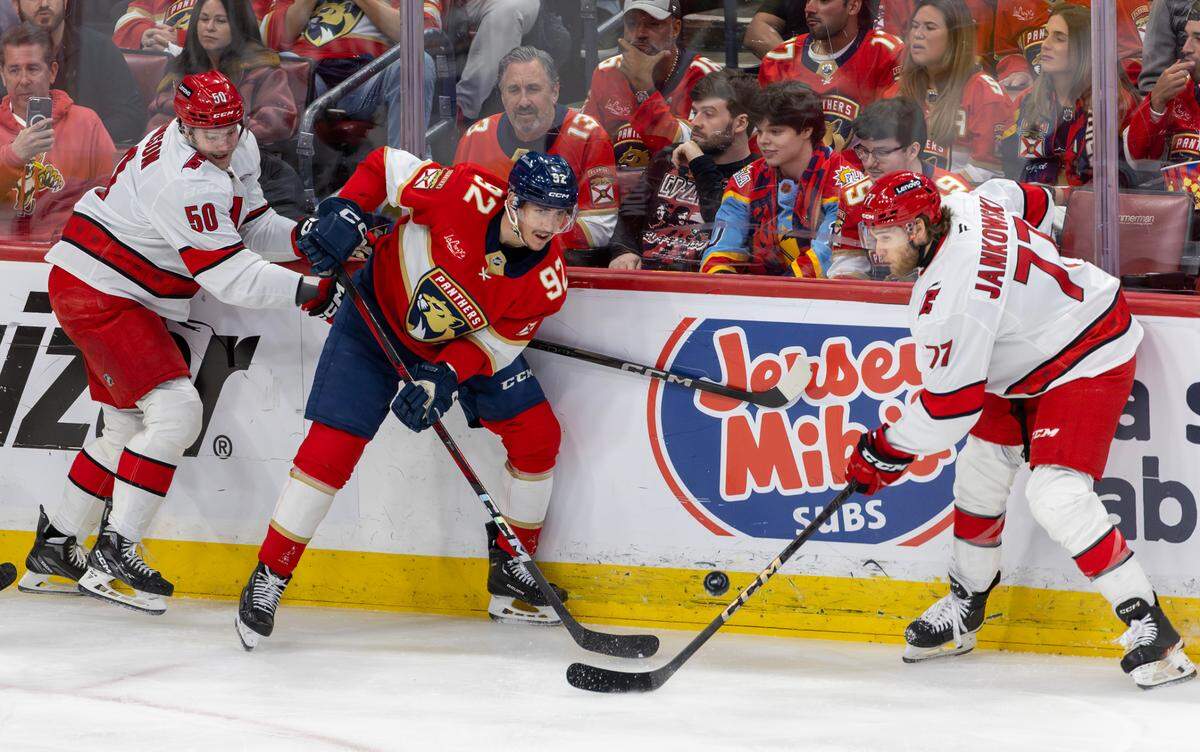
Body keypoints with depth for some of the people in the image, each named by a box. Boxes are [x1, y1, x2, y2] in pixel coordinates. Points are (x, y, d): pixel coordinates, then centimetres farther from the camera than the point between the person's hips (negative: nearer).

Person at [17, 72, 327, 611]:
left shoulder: (239, 149, 2)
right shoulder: (185, 180, -28)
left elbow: (252, 228, 9)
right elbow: (231, 278, -29)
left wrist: (306, 238, -9)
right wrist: (311, 293, -30)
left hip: (122, 297, 11)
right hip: (97, 294, -11)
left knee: (129, 424, 17)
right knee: (175, 411, -18)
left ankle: (53, 547, 28)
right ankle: (113, 555, -16)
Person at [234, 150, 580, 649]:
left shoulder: (547, 279, -20)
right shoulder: (469, 195, -31)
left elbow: (498, 342, -17)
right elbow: (386, 166, -18)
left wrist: (445, 378, -32)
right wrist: (344, 210, -31)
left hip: (464, 346, 4)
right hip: (379, 316, -4)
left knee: (537, 434, -5)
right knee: (331, 447, -14)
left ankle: (511, 569, 12)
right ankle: (269, 578, -2)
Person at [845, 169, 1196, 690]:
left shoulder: (949, 297, -31)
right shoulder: (960, 209, -6)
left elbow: (951, 404, -27)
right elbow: (1035, 203, 14)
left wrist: (888, 452, -14)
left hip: (1088, 362, -11)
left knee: (1057, 495, -23)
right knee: (979, 472, 14)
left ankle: (1150, 627, -21)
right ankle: (965, 607, 29)